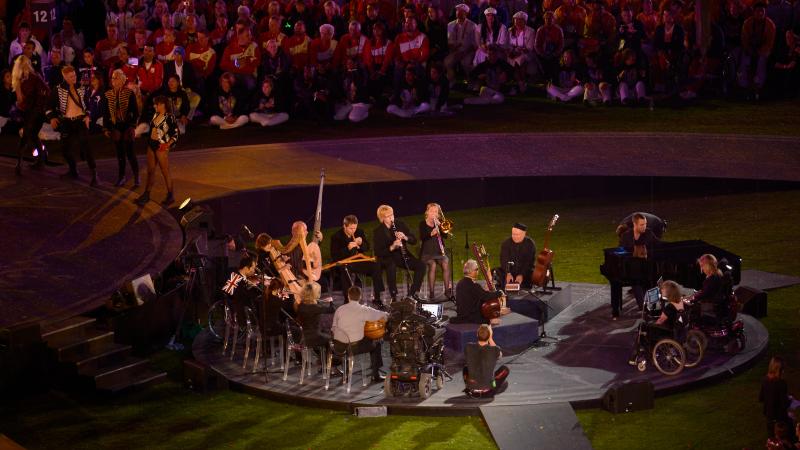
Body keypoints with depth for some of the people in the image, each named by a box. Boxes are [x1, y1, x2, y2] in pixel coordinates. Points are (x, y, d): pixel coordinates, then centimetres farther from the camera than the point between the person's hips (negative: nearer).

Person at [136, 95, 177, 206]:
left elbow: (175, 134, -13)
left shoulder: (169, 117, -14)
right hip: (151, 145, 7)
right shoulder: (155, 115, 8)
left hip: (161, 147, -7)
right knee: (150, 171, 14)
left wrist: (168, 144, -23)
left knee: (165, 172, 3)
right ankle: (146, 194, 22)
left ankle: (170, 195, 16)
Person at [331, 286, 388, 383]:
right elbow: (385, 316, 0)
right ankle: (376, 375, 26)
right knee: (376, 343, 24)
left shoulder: (340, 309, 2)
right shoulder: (364, 310, -5)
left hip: (339, 347, 3)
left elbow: (333, 328, 7)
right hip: (356, 347, -3)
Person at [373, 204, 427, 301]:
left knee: (421, 265, -19)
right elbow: (378, 253, -12)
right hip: (387, 258, -4)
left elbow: (414, 240, 5)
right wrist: (392, 247, -26)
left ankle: (412, 293, -7)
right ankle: (394, 296, -29)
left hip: (402, 256, 4)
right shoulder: (378, 232, -6)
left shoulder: (401, 225, 5)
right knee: (391, 267, -39)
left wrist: (405, 237, -16)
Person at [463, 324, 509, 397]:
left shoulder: (468, 347, -14)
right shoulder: (494, 350, -19)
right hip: (488, 388, -2)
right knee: (505, 369, 22)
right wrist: (490, 339, 5)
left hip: (472, 388, 2)